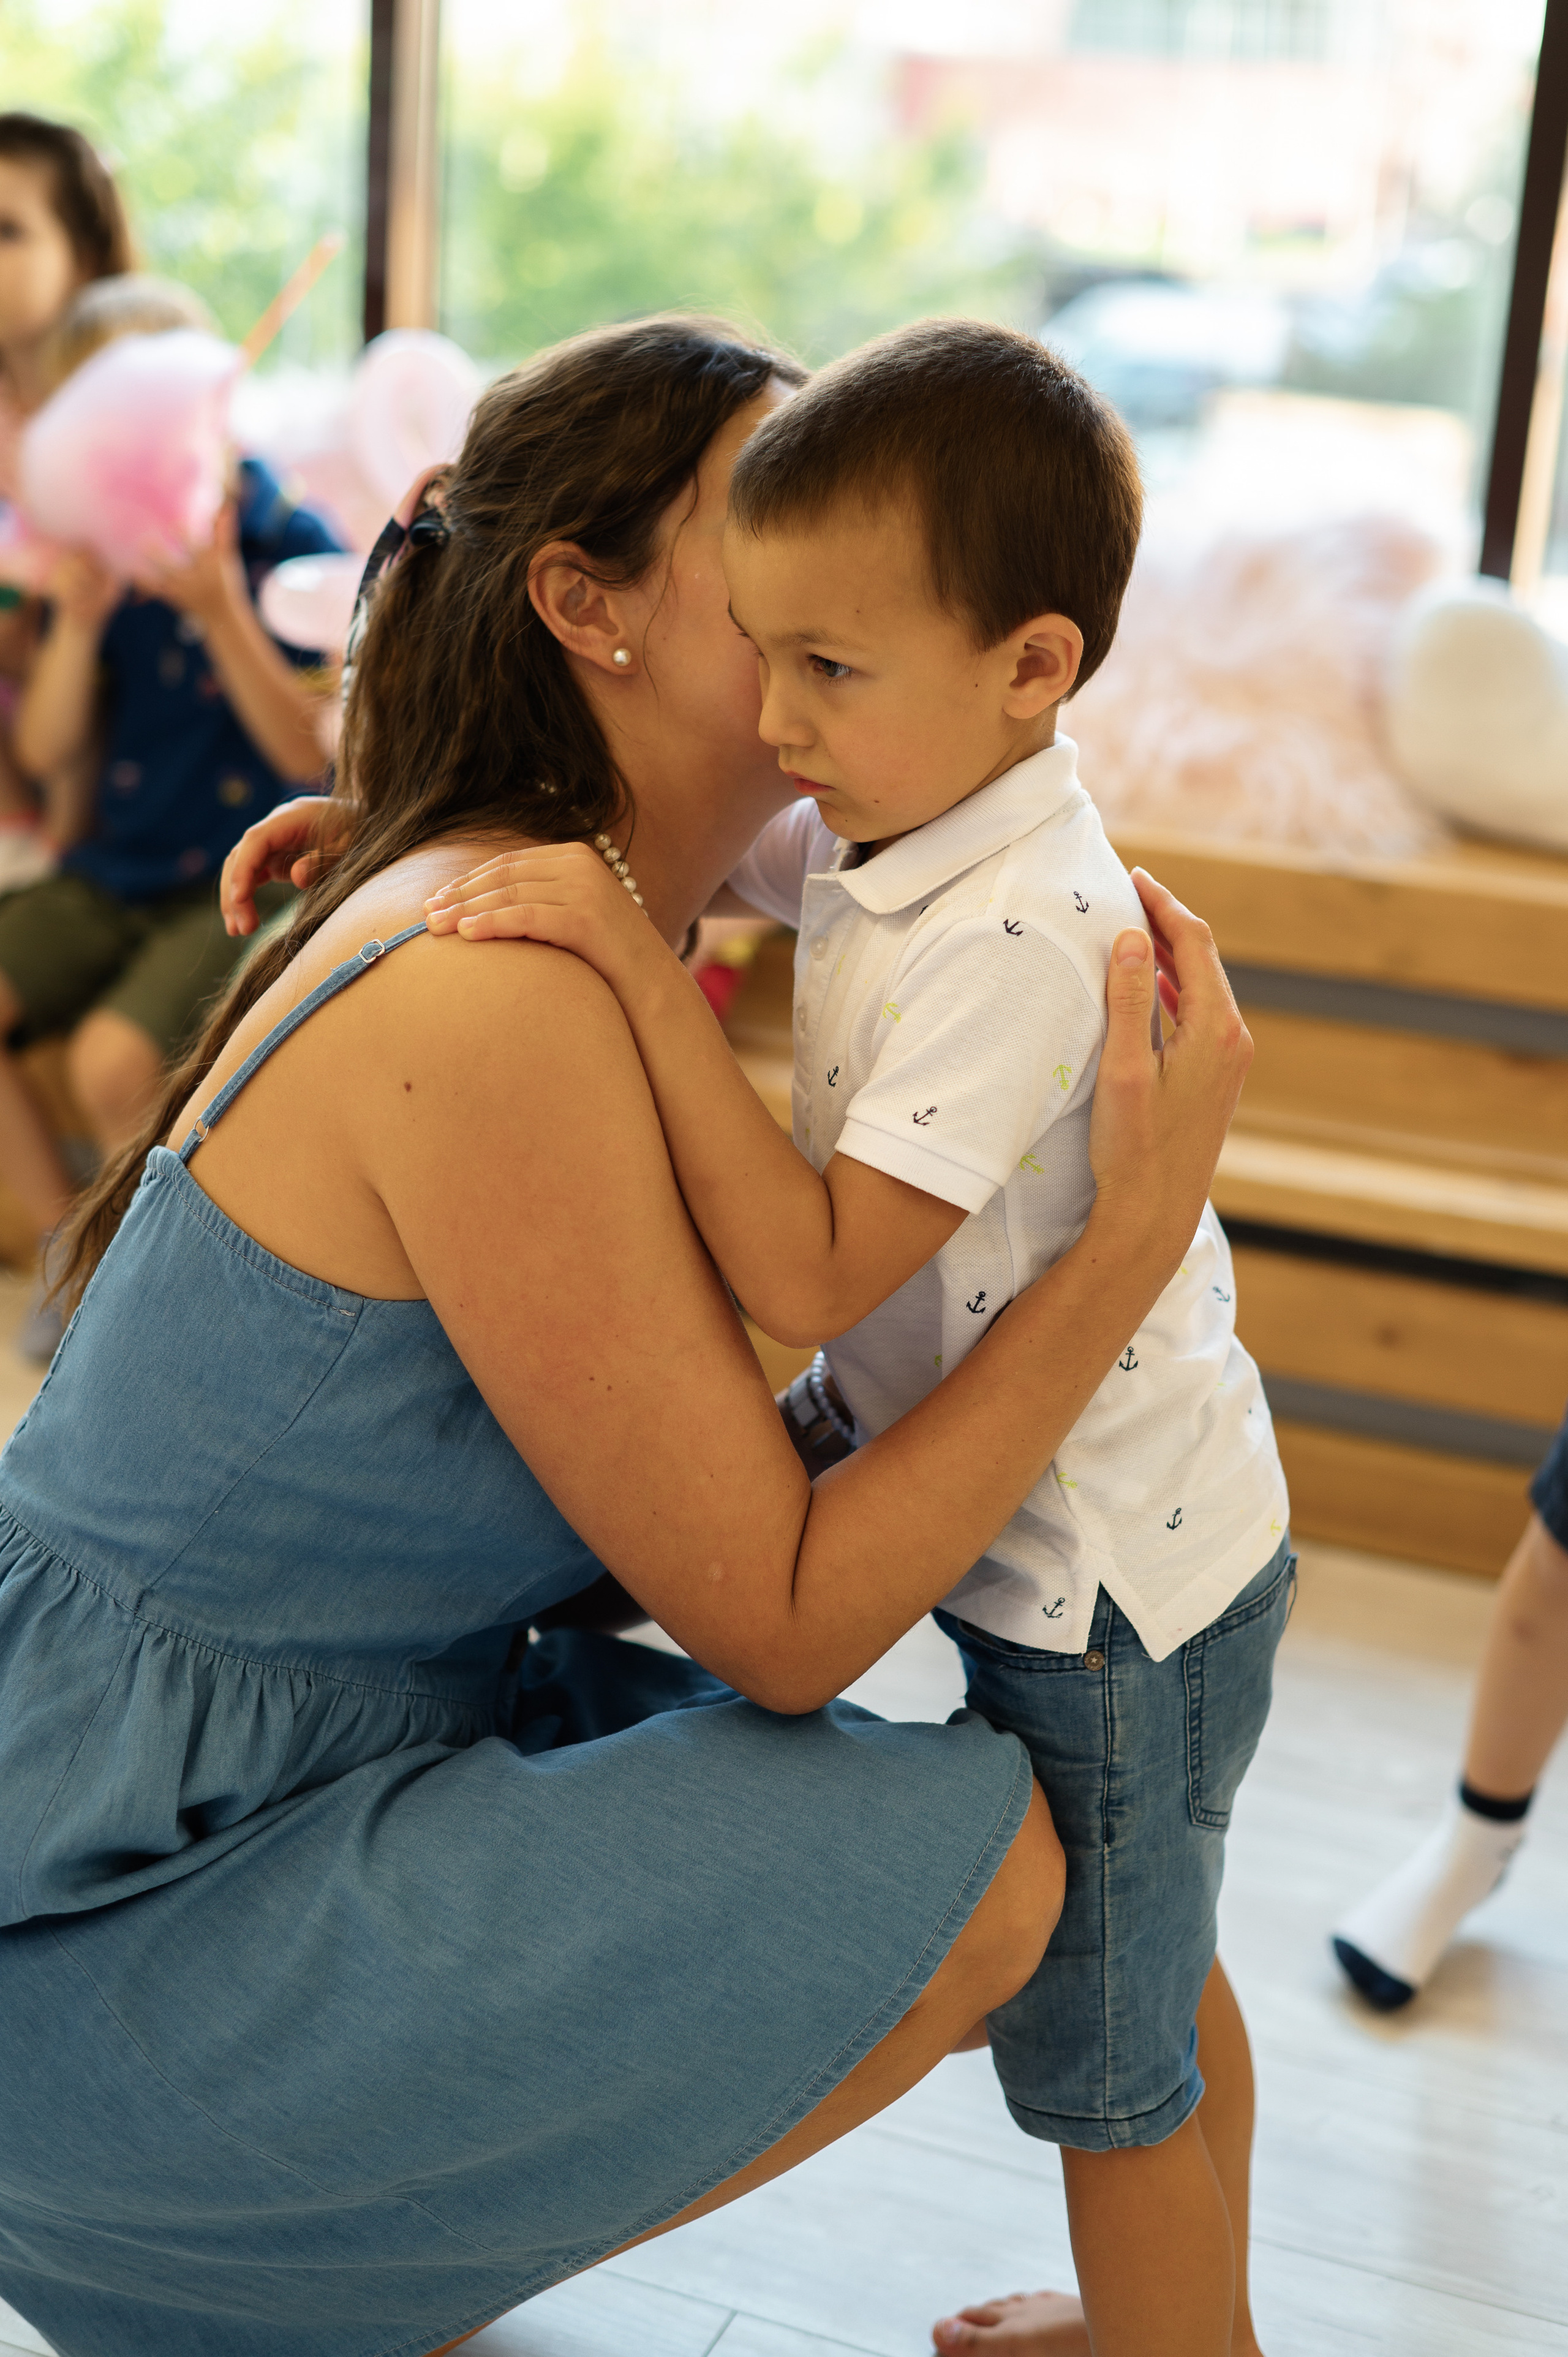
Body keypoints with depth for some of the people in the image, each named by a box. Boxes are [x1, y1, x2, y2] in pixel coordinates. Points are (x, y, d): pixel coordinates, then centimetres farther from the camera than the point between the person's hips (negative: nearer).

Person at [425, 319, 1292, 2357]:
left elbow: (805, 1275, -33)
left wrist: (645, 979, -34)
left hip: (1107, 1587, -10)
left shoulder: (1016, 945, -31)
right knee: (1148, 1983, 28)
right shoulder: (899, 819, -3)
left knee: (1103, 2062, 10)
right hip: (1102, 1549, 10)